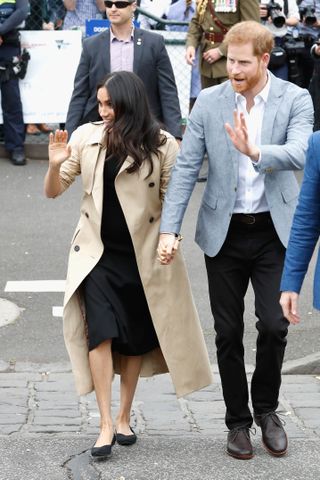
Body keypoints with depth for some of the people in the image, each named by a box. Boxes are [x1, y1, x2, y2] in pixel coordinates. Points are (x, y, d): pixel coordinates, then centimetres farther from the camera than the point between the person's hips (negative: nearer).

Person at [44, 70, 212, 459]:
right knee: (101, 332, -12)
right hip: (97, 253, 1)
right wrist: (55, 165, -16)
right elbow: (53, 192, 4)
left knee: (136, 339, 10)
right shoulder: (86, 138, -2)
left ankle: (124, 417, 27)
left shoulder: (161, 145, -8)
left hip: (143, 256, 0)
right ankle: (105, 424, -6)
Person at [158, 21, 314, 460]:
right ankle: (238, 421, 23)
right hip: (224, 231, 1)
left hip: (273, 230, -1)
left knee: (274, 325, -7)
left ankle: (266, 407, 18)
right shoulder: (209, 102, -2)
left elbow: (298, 154, -21)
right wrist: (168, 229, -9)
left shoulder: (295, 100, -5)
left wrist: (255, 151, -40)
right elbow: (186, 167, -2)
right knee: (228, 333, 7)